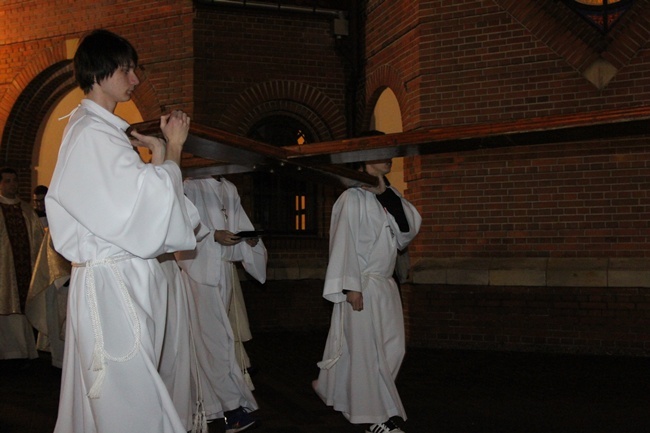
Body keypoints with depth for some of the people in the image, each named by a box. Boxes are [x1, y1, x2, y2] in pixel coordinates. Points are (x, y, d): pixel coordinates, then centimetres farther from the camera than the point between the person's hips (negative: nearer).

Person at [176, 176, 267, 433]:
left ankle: (211, 403, 15)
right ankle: (233, 406, -8)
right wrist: (213, 235, -19)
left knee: (208, 338, 8)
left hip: (223, 271, 6)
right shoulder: (191, 188, -2)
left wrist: (250, 240, -1)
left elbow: (239, 227, 19)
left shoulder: (229, 190, 17)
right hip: (199, 270, -6)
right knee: (213, 338, -8)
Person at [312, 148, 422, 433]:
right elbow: (344, 243, -14)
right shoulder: (353, 198, -10)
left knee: (392, 348, 9)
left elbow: (409, 230, 0)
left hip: (385, 285, 8)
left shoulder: (389, 197, 12)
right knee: (367, 350, 0)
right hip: (362, 285, -8)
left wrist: (386, 193, -6)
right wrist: (351, 286, -19)